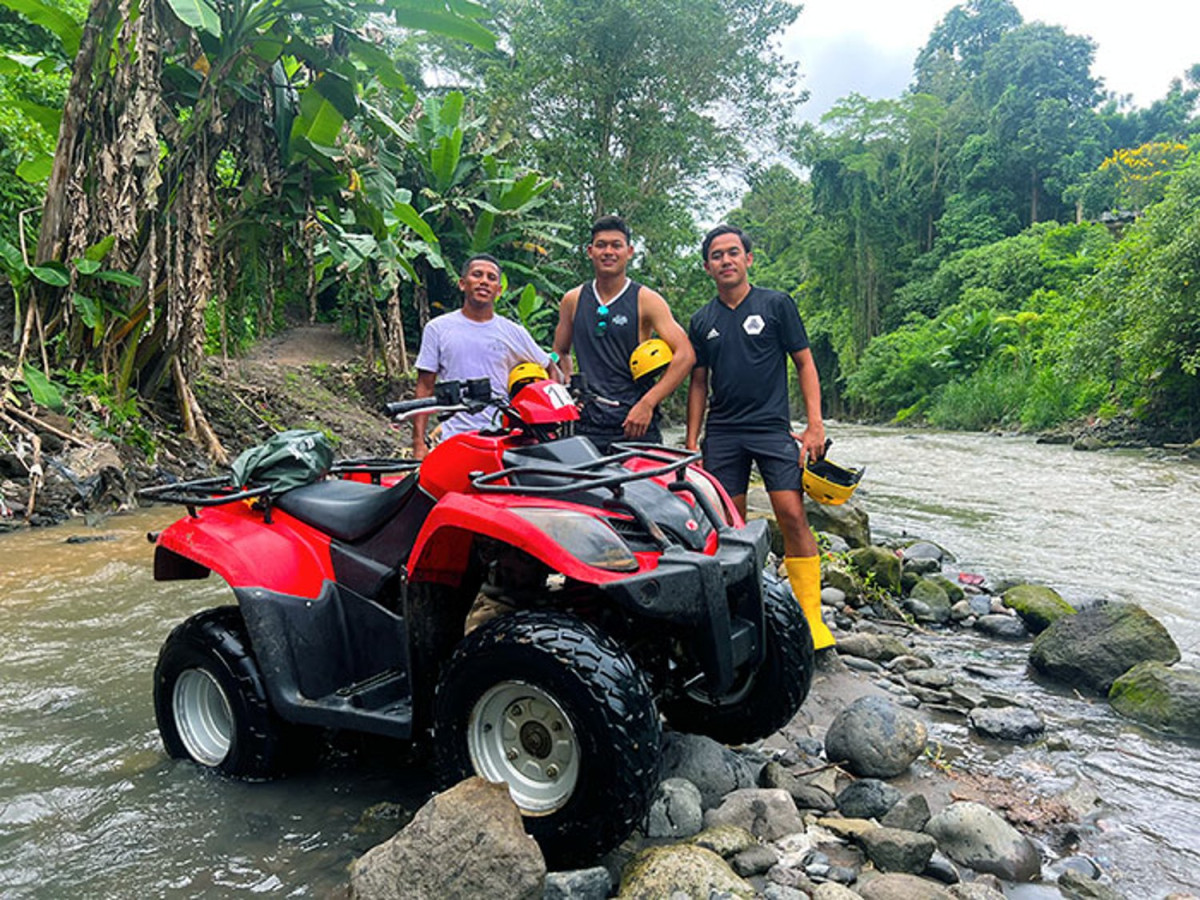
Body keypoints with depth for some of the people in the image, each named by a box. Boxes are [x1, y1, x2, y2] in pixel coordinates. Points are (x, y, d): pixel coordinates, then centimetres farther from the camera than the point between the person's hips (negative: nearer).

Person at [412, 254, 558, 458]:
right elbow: (424, 389, 7)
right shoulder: (438, 328, 9)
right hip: (455, 439, -1)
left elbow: (550, 369, 21)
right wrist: (419, 442, 0)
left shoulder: (514, 333, 11)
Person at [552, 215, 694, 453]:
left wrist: (647, 404, -13)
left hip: (636, 426, -2)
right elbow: (560, 352, 25)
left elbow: (684, 355, -6)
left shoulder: (646, 300, 2)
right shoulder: (573, 300, 13)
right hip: (587, 427, 2)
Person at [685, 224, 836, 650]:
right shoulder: (702, 320, 13)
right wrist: (692, 440, 10)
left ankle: (811, 618, -5)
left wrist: (815, 426, -6)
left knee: (792, 515, -12)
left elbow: (805, 363, 4)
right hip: (721, 434, 3)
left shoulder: (776, 304, 5)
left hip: (771, 427, -3)